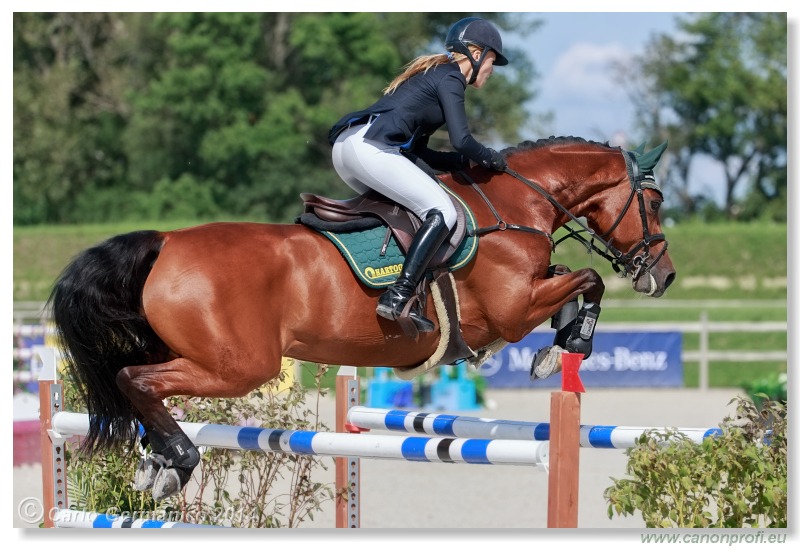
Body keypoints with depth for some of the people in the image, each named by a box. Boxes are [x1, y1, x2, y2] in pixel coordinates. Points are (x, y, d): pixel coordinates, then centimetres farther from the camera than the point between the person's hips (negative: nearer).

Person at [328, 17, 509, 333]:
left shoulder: (431, 74, 31)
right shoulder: (451, 78, 3)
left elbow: (423, 153, 32)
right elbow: (461, 141, -8)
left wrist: (472, 161, 24)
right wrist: (489, 159, 11)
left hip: (344, 147, 10)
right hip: (370, 148, -10)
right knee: (442, 212, -12)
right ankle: (397, 297, -23)